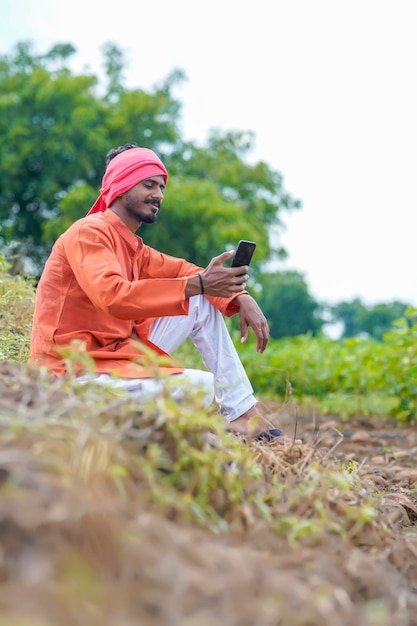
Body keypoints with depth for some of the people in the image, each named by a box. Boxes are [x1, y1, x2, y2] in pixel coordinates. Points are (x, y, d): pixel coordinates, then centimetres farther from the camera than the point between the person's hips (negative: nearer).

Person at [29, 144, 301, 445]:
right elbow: (114, 297, -30)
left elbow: (185, 271, 9)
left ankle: (244, 413, -2)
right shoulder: (89, 232, -13)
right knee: (204, 387, -22)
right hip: (77, 372, -9)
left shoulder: (134, 247, 13)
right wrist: (198, 284, -34)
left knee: (204, 304, 1)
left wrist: (240, 297, -10)